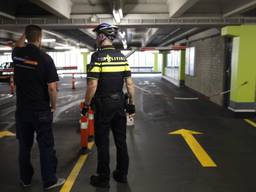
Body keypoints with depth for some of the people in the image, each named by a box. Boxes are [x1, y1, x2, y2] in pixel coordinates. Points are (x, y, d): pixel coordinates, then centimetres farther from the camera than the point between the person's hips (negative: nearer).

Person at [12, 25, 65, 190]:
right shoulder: (45, 58, -14)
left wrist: (25, 34, 36)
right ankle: (49, 180, 17)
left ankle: (26, 179, 30)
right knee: (46, 146, 6)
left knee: (24, 145, 16)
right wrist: (53, 106, -2)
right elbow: (52, 87, -15)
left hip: (22, 109, 5)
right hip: (41, 110, -5)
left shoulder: (17, 54, 0)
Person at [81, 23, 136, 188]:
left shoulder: (97, 56, -12)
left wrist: (86, 105, -6)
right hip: (119, 103, 6)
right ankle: (122, 174, 28)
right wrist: (132, 103, 11)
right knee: (121, 140, 14)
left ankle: (103, 179, 18)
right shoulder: (122, 57, 5)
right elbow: (129, 83, 4)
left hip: (103, 105, -5)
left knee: (102, 142, 7)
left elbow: (92, 85, -17)